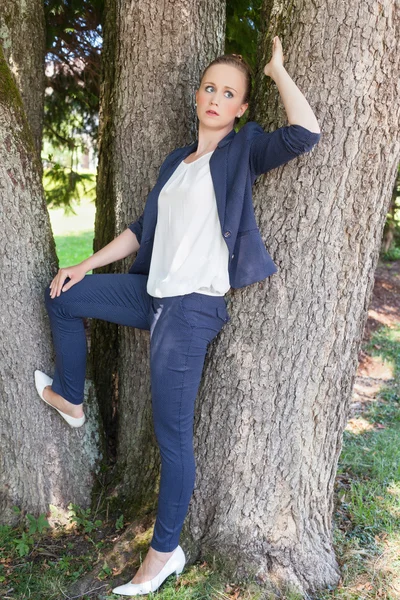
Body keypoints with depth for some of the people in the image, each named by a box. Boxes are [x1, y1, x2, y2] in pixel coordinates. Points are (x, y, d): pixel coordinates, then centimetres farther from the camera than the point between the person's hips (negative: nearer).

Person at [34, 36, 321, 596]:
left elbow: (306, 133, -22)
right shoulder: (177, 161, 16)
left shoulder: (243, 149, -3)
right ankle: (70, 399, 31)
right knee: (61, 295, 16)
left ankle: (165, 551, 14)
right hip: (153, 291, 8)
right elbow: (143, 228, 18)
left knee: (172, 434, -4)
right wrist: (86, 265, 17)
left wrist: (276, 68, -9)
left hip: (195, 305, -8)